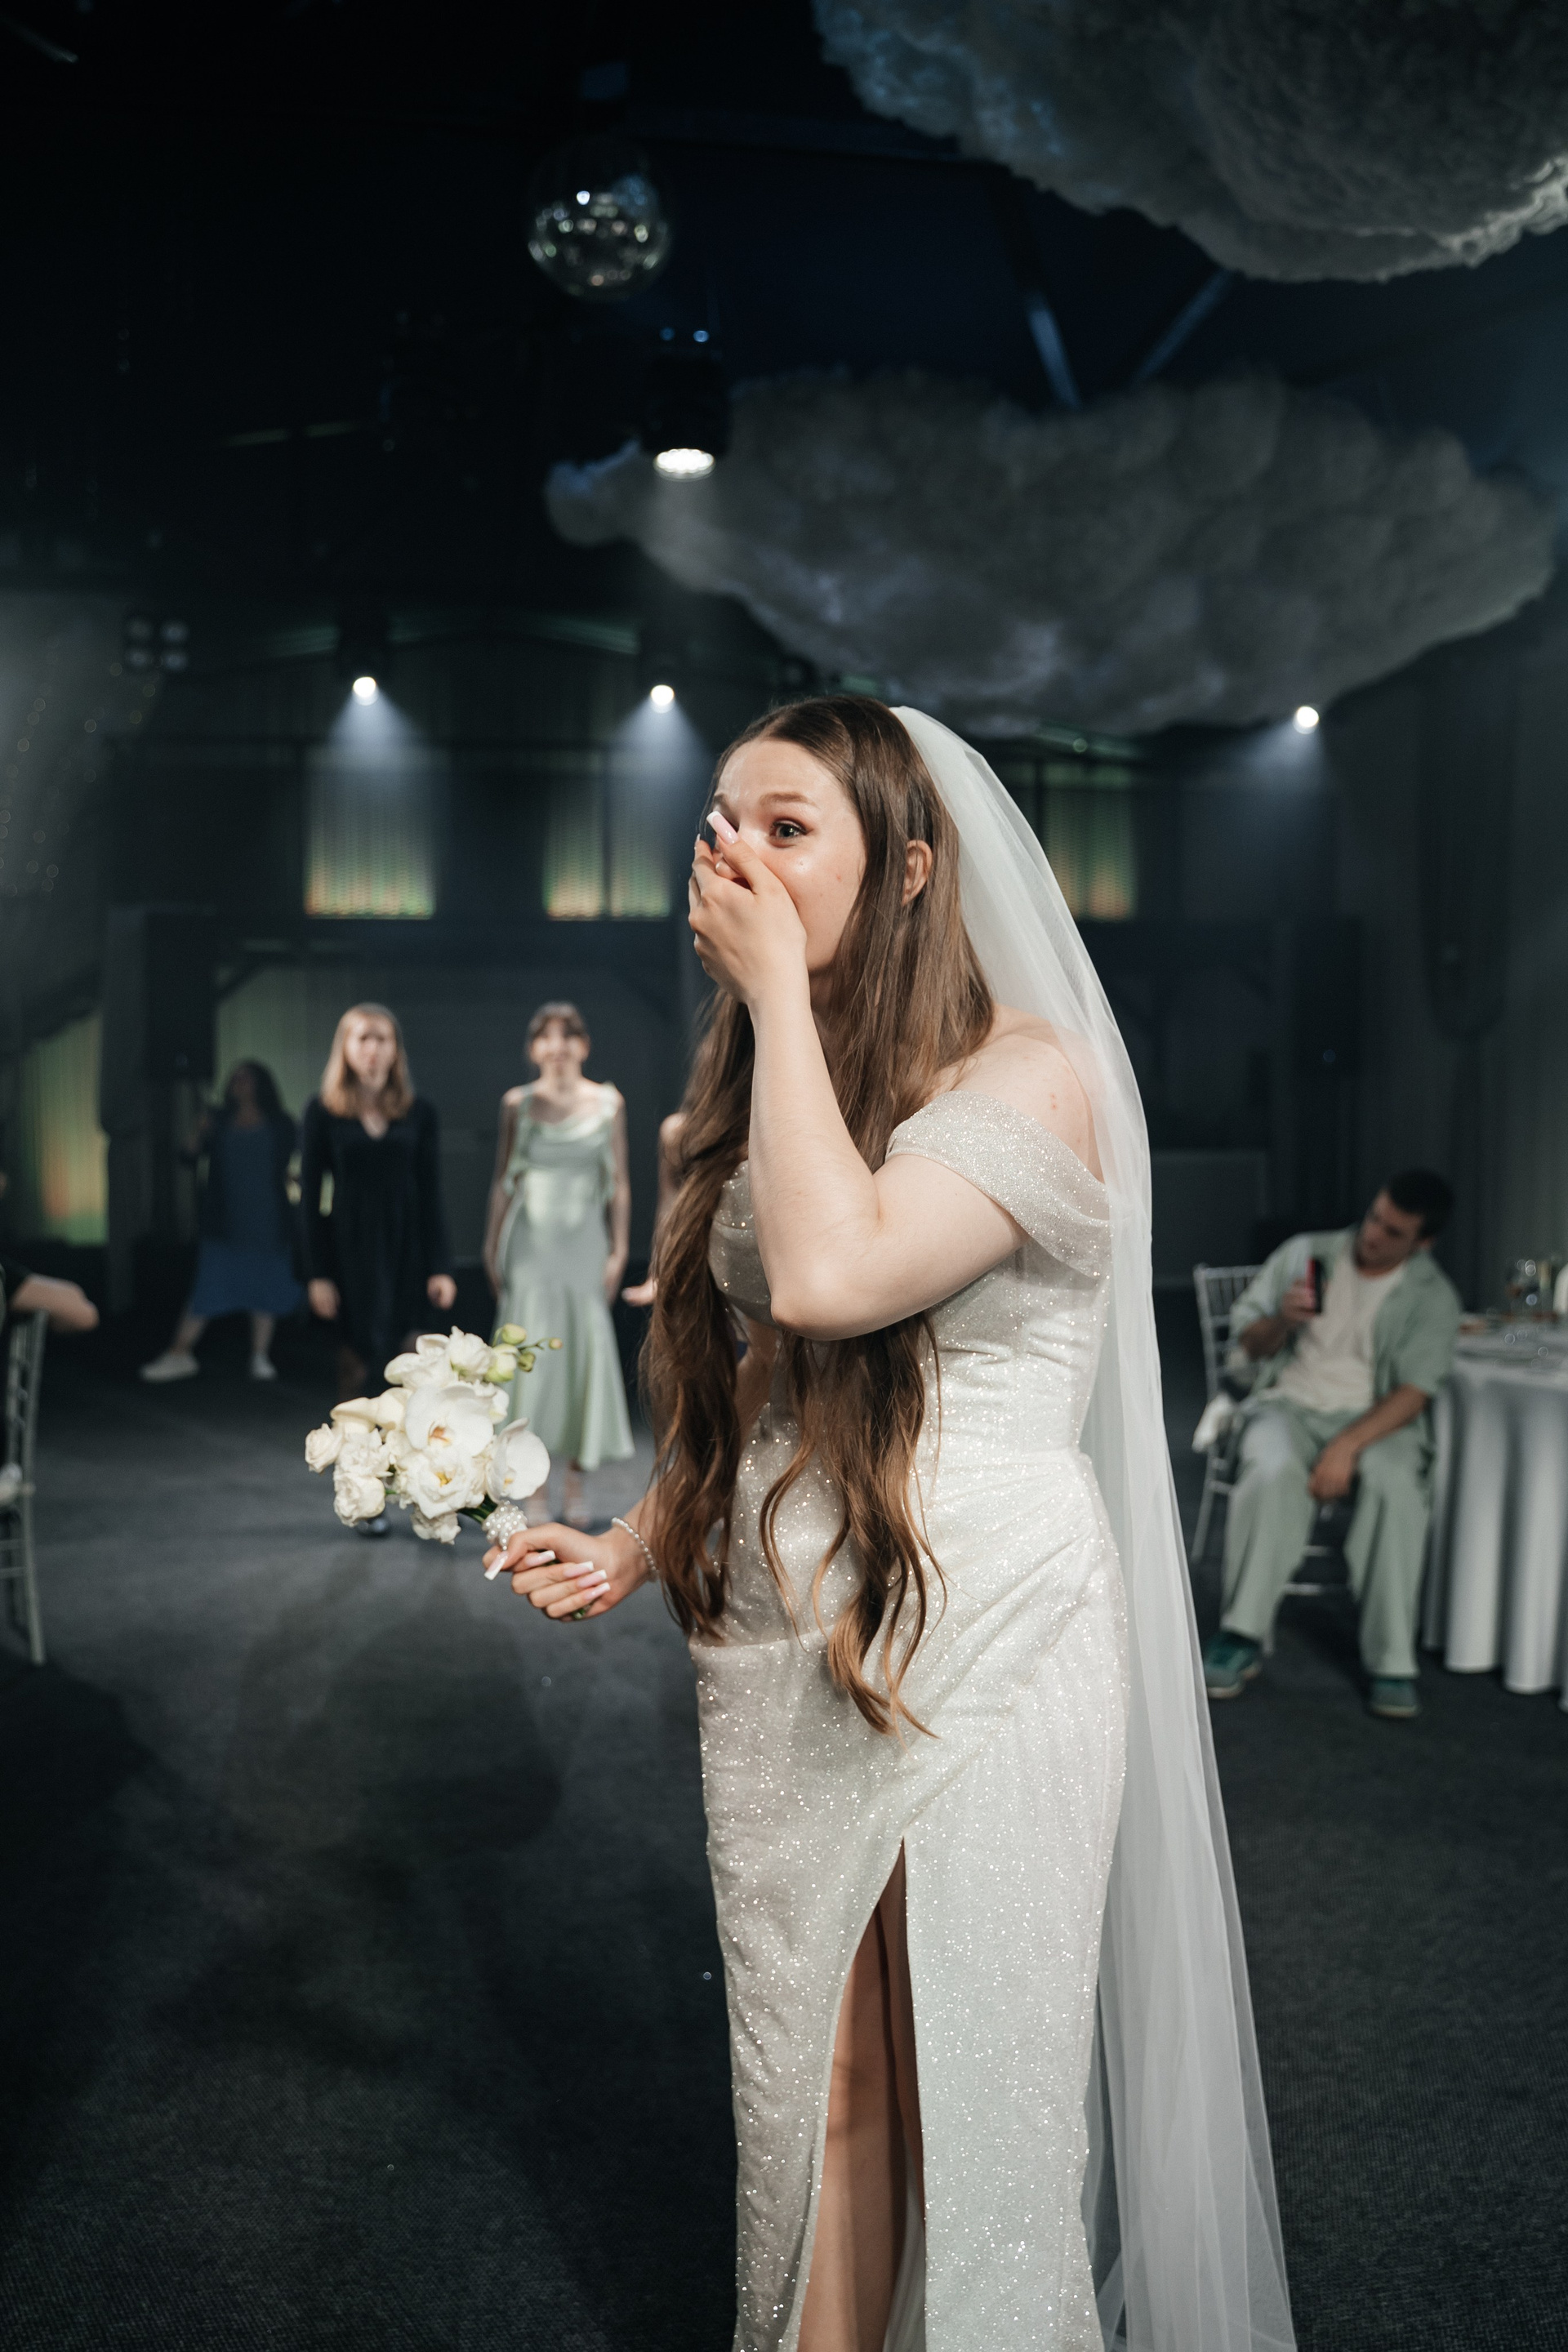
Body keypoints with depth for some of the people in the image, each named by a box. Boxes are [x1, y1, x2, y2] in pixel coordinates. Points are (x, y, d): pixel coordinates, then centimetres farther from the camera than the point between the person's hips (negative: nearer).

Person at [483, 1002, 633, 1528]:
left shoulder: (608, 1103, 3)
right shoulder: (517, 1103, 2)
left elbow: (619, 1183, 5)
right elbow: (503, 1181, 7)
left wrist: (619, 1250, 0)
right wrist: (492, 1247, 5)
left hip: (586, 1244, 1)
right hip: (531, 1245, -1)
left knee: (587, 1354, 3)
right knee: (530, 1358, -4)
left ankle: (574, 1483, 14)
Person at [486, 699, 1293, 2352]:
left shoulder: (1028, 1073, -11)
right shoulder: (776, 1087, 11)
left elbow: (828, 1273, -29)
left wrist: (778, 983, -19)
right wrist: (634, 1543, 6)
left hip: (978, 1638, -6)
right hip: (784, 1647, 6)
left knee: (958, 2087, 8)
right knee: (804, 2079, 16)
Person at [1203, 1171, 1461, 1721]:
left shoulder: (1433, 1297, 2)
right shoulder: (1304, 1254, 7)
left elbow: (1413, 1392, -10)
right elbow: (1247, 1341, 10)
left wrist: (1348, 1446, -25)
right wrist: (1283, 1320, -14)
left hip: (1376, 1419, 0)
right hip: (1290, 1405, 1)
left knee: (1396, 1484, -35)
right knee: (1272, 1469, -35)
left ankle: (1390, 1662, -26)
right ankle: (1242, 1639, -26)